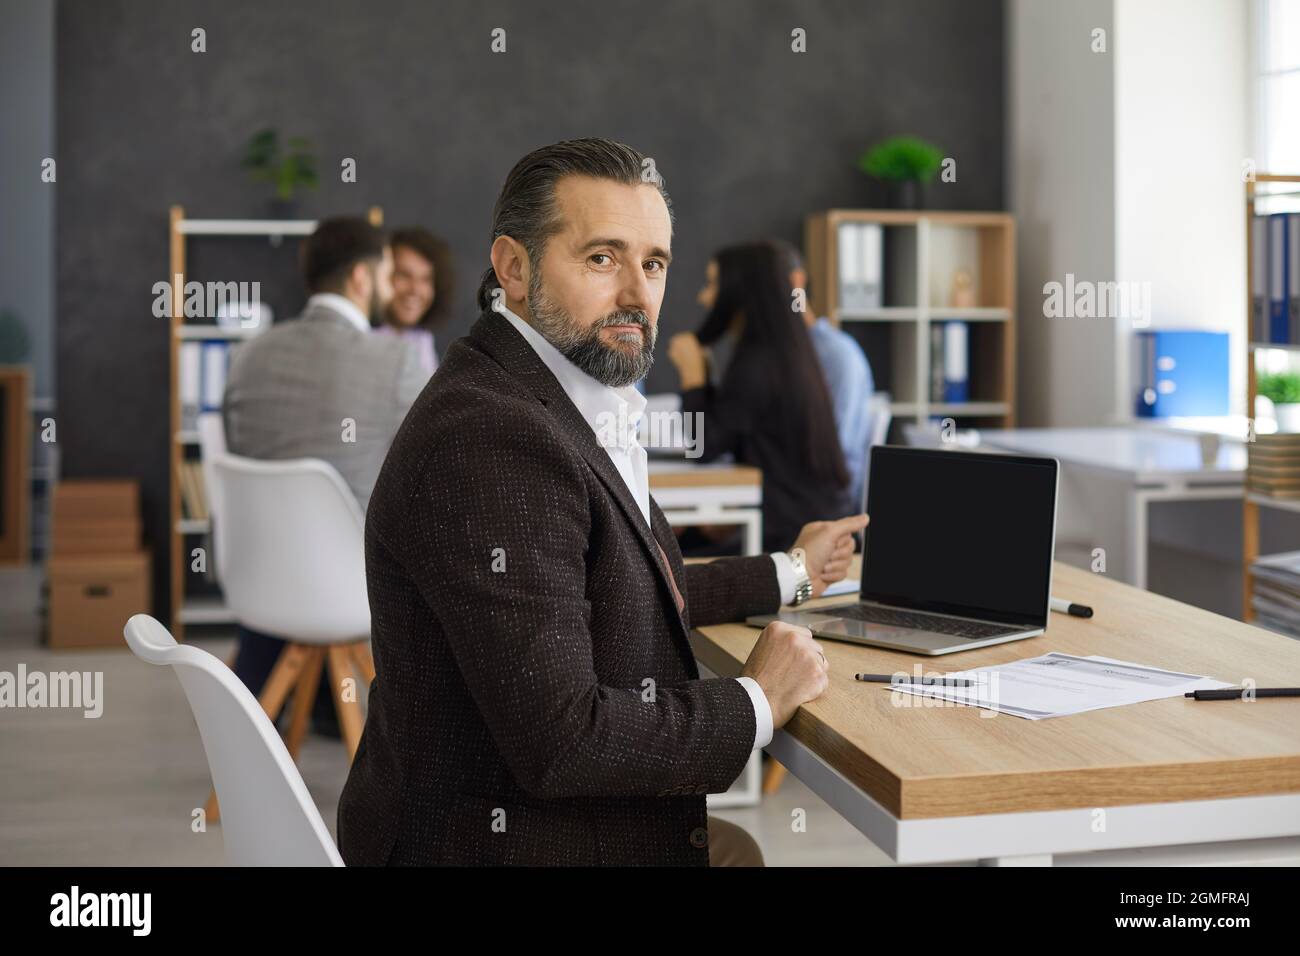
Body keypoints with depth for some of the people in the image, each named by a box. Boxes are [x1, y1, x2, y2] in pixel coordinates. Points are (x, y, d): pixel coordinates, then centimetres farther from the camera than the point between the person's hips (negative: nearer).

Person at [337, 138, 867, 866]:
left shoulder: (562, 409, 4)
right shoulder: (491, 441, -26)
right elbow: (559, 738, -29)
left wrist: (791, 575, 28)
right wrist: (757, 703, -15)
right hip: (510, 842, -9)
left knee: (735, 847, 27)